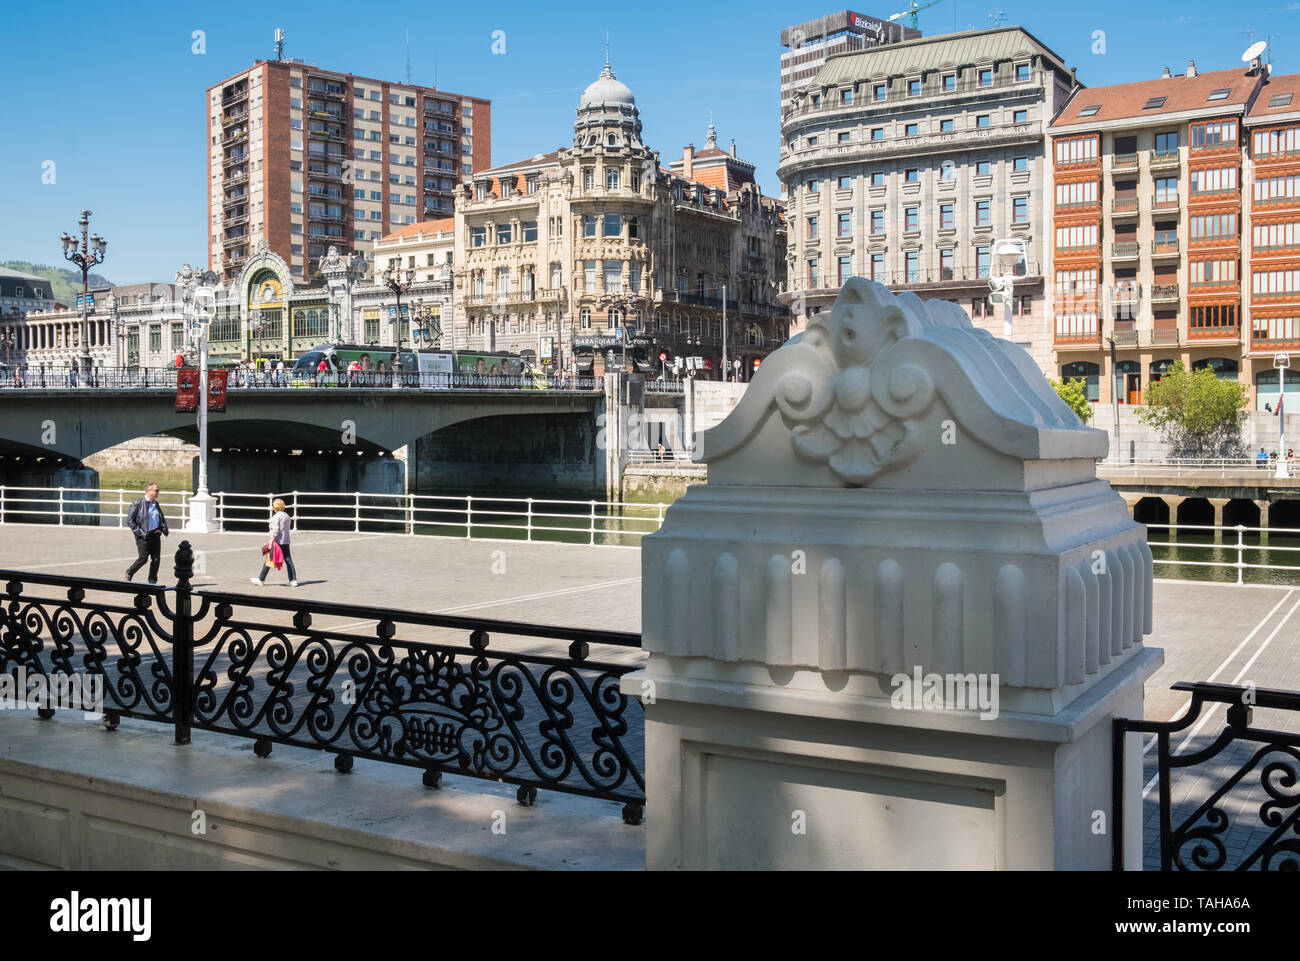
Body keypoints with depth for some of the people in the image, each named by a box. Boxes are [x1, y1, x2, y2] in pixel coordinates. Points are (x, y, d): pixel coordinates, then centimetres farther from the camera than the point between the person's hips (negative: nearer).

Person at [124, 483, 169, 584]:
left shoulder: (156, 504, 14)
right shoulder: (138, 504, -7)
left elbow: (162, 519, 27)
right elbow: (129, 520, -8)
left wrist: (163, 529, 12)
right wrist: (138, 531, -13)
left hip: (155, 535, 6)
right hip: (144, 537, -6)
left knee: (156, 559, 3)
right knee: (143, 558, -6)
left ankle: (152, 581, 13)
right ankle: (129, 573, 18)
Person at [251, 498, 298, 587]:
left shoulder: (276, 517, -9)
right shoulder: (286, 516, 15)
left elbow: (275, 531, -17)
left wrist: (271, 542, -18)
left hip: (277, 542, -7)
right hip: (286, 542, 7)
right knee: (288, 560, 4)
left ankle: (261, 579, 10)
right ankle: (293, 580, -2)